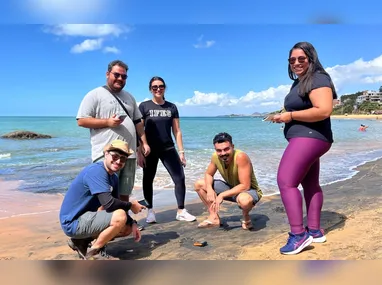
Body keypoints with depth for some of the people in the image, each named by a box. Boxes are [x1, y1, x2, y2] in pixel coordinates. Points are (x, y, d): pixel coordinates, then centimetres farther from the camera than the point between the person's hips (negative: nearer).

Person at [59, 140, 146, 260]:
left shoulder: (114, 178, 7)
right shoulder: (97, 170, -22)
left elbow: (116, 206, 10)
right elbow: (108, 203, -30)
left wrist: (133, 223, -5)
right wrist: (131, 205, -14)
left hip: (86, 218, 10)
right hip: (72, 222, -10)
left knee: (127, 228, 13)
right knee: (120, 217, -26)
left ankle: (82, 241, 14)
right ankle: (93, 252, -5)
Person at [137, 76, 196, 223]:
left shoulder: (172, 107, 7)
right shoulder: (144, 106, -1)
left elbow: (177, 131, 7)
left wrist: (181, 151, 2)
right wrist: (139, 152, -8)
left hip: (168, 149, 2)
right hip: (150, 150, -2)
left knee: (180, 178, -4)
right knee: (148, 180, 7)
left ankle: (181, 211, 7)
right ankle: (150, 211, 23)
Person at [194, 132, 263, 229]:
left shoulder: (241, 157, -32)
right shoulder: (215, 157, -14)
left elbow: (245, 186, -32)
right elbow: (208, 174, 3)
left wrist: (222, 195, -32)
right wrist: (209, 189, -17)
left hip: (249, 191, -6)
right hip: (232, 188, 6)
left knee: (244, 200, -43)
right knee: (199, 184, -1)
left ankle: (246, 216, -5)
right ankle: (214, 217, 8)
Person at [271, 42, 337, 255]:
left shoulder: (318, 79, -14)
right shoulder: (299, 82, 17)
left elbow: (324, 110, -27)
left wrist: (290, 116, -21)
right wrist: (285, 117, 11)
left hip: (309, 137, -12)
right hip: (306, 138, 12)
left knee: (285, 181, -17)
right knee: (310, 184, 14)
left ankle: (299, 234, -14)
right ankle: (315, 231, 24)